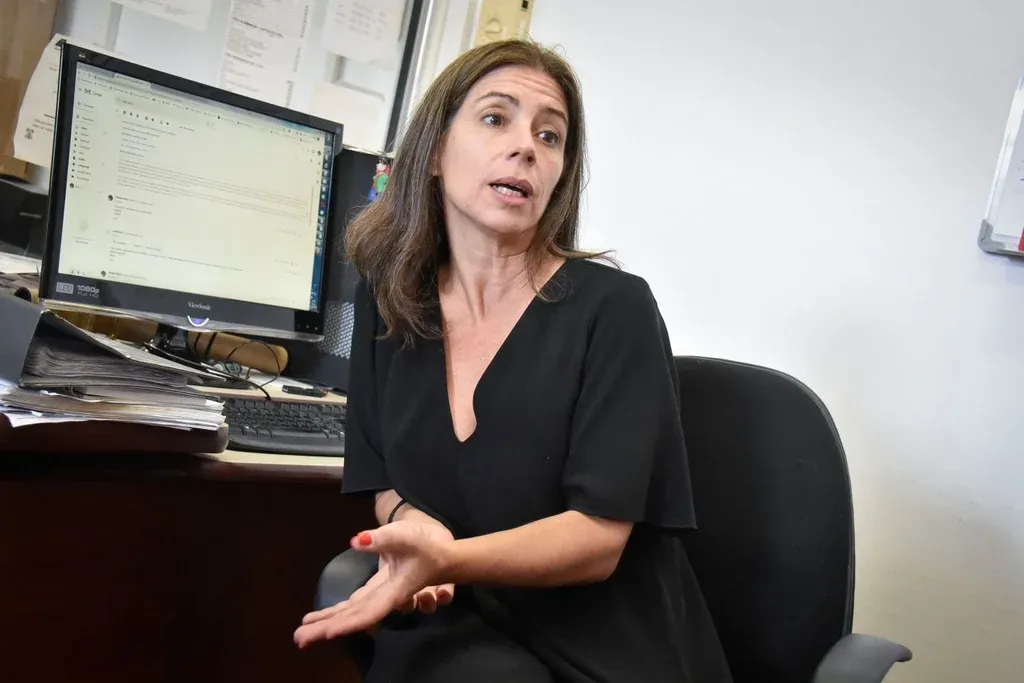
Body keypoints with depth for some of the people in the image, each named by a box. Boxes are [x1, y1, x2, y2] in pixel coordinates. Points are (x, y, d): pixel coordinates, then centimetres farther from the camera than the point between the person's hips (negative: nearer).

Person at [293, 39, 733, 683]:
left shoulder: (613, 307, -10)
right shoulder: (389, 297, 4)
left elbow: (598, 535, -15)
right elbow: (386, 477, 11)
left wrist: (446, 559, -32)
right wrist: (410, 521, -12)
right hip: (456, 629, 3)